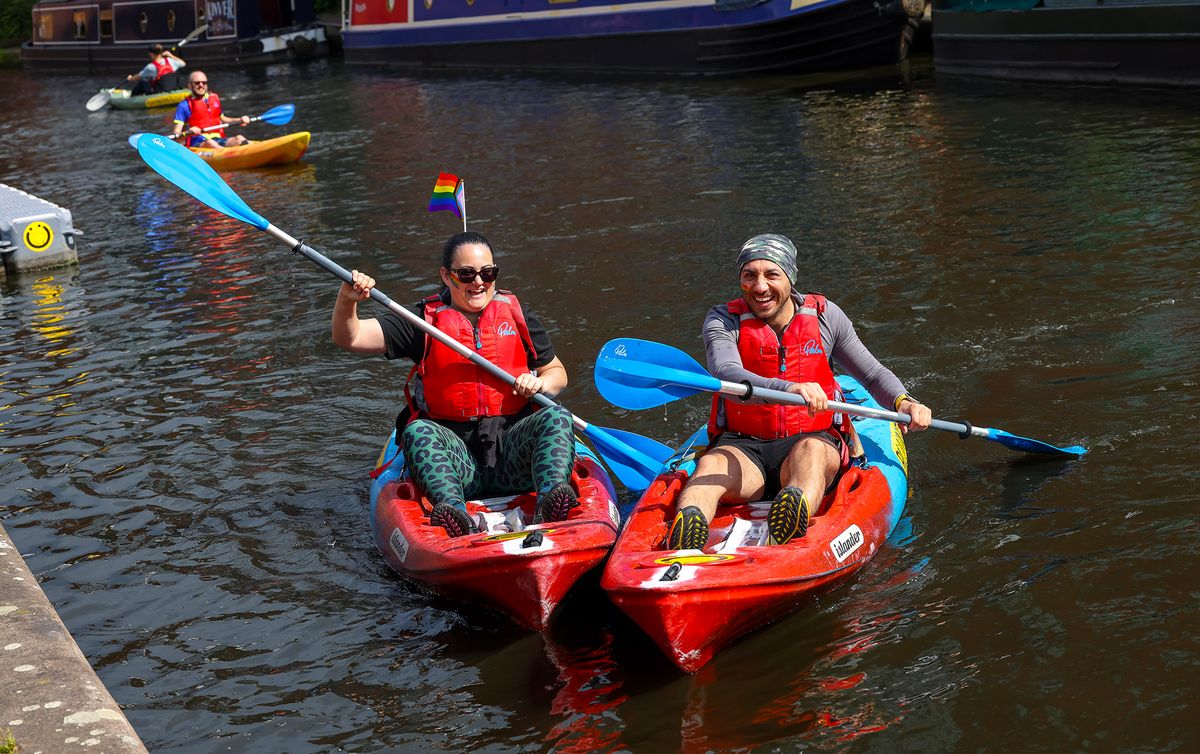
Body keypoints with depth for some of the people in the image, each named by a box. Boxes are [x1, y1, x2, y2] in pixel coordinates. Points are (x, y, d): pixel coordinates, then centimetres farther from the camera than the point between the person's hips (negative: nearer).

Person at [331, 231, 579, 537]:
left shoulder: (516, 314, 14)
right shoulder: (423, 320, 8)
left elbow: (557, 372, 20)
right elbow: (349, 338, 2)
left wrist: (539, 383, -4)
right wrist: (347, 299, -19)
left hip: (512, 446, 1)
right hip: (454, 449, -1)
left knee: (557, 417, -26)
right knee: (417, 432, -31)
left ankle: (550, 501, -50)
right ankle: (454, 513, -54)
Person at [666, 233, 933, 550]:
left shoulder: (824, 315, 5)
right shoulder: (723, 321, -2)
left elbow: (873, 374, 13)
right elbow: (726, 374, -24)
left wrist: (903, 402, -10)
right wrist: (787, 389, -42)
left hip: (814, 439, 0)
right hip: (742, 446, 0)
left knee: (811, 450, -36)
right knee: (712, 465, -33)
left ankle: (793, 516, -69)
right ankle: (686, 525, -65)